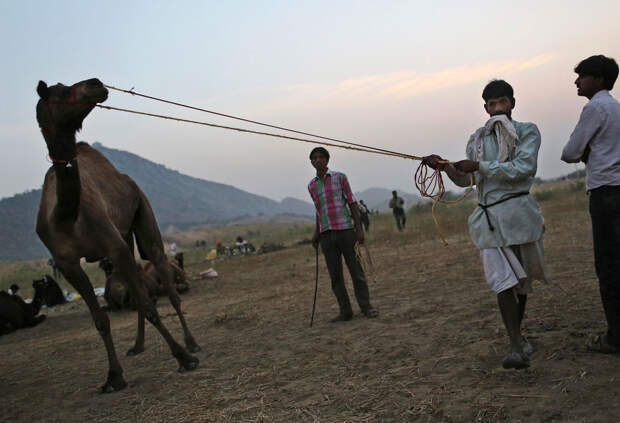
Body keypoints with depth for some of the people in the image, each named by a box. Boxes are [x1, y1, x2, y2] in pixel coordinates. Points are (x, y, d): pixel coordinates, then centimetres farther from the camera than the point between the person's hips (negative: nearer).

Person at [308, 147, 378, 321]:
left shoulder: (340, 177, 2)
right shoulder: (311, 185, 12)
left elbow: (352, 203, 2)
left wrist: (359, 228, -5)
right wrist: (316, 234, 14)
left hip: (345, 230, -3)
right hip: (326, 235, 3)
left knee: (355, 269, 0)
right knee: (335, 275, 3)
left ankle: (366, 307, 8)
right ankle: (345, 311, 10)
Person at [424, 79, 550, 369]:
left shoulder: (527, 132, 4)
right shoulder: (477, 139, 16)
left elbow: (523, 168, -13)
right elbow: (466, 179, 17)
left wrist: (480, 166, -17)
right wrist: (445, 167, -2)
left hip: (519, 212, -2)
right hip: (488, 217, 2)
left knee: (521, 278, 10)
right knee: (502, 280, -11)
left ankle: (517, 336, 30)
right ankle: (517, 346, -12)